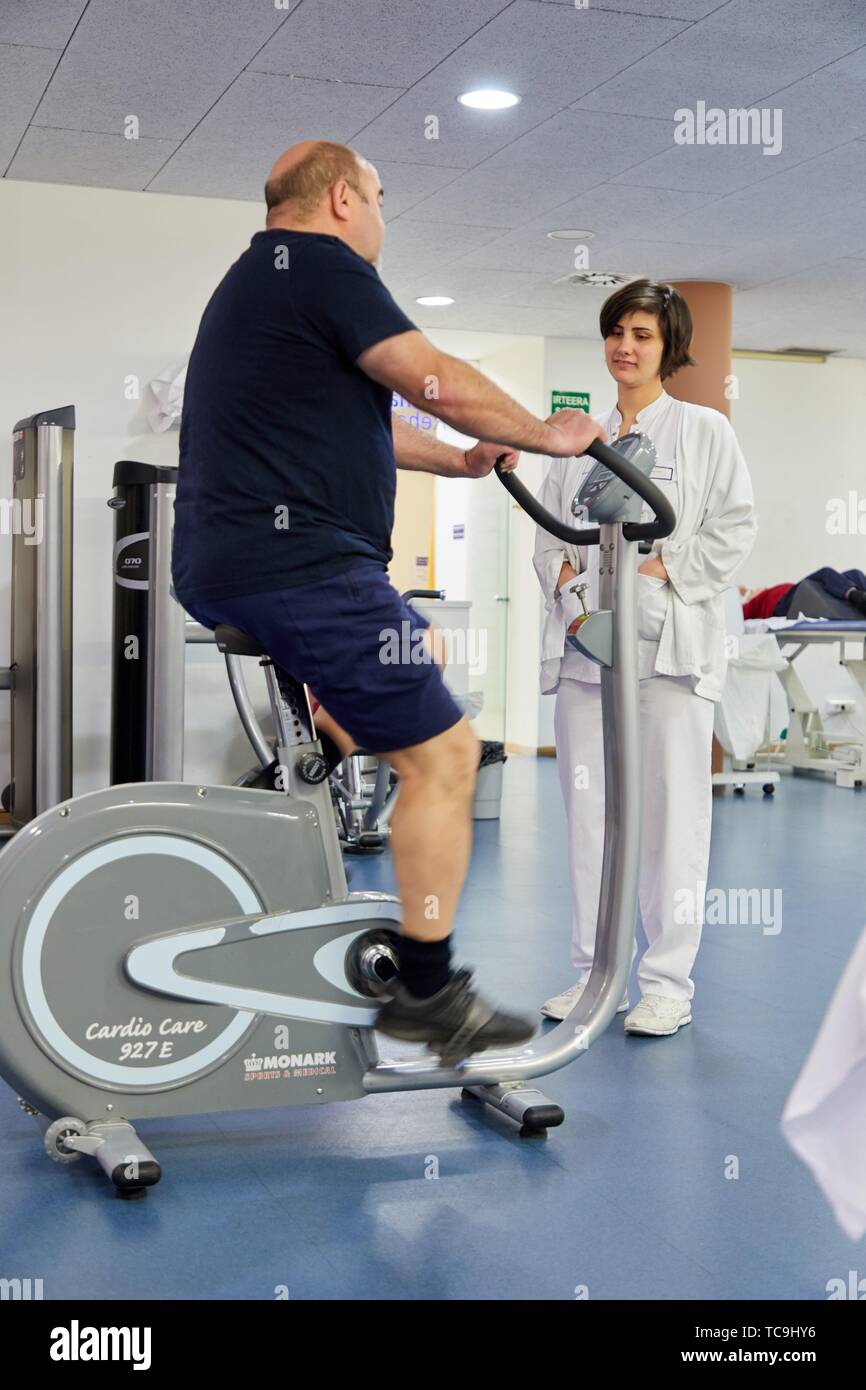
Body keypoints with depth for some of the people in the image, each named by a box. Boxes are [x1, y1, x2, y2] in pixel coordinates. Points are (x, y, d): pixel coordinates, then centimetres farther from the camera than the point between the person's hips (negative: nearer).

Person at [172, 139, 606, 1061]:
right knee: (442, 754, -8)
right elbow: (438, 382, -12)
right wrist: (550, 436, 2)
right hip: (299, 562, -11)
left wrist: (459, 461, 31)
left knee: (420, 641, 29)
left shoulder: (256, 276, 26)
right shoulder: (322, 263, -6)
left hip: (221, 568, 11)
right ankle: (426, 993, -3)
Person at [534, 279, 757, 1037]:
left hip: (668, 645, -4)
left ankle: (668, 982, 5)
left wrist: (662, 571, -10)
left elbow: (734, 528, 0)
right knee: (588, 811, 6)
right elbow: (548, 534, 17)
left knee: (671, 812, -4)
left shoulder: (705, 431, 7)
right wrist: (564, 575, -2)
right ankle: (594, 972, 16)